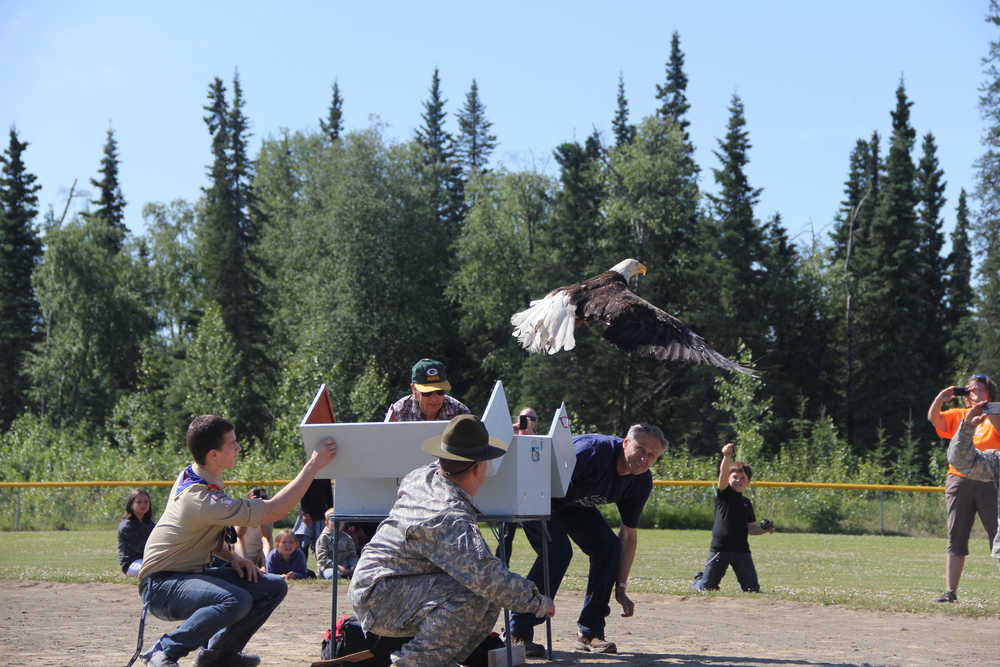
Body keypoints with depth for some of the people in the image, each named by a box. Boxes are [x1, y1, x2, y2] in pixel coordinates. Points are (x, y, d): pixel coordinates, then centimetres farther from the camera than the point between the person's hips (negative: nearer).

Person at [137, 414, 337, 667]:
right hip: (161, 586, -10)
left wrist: (231, 556, 0)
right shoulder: (203, 499, -28)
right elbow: (274, 511, -27)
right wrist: (314, 465, -23)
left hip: (192, 574, 10)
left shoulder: (189, 475, 3)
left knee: (274, 587, 1)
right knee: (237, 599, -36)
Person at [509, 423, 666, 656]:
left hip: (574, 503, 7)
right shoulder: (592, 452, -34)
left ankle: (589, 632, 1)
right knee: (558, 549, -27)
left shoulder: (641, 482, -10)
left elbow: (629, 536, -3)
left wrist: (620, 587, -5)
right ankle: (518, 633, -22)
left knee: (608, 547, -9)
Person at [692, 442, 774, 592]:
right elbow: (723, 474, -18)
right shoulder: (724, 494, 1)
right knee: (706, 588, -1)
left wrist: (765, 529, 2)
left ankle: (743, 584, 33)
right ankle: (699, 580, 33)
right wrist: (727, 456, -35)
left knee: (752, 589, 0)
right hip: (720, 547, -4)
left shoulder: (747, 503, 16)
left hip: (741, 550, 4)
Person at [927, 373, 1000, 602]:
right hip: (959, 480, 3)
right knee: (956, 538, 2)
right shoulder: (957, 416, 19)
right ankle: (950, 591, 3)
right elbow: (933, 418, 7)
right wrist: (941, 397, -4)